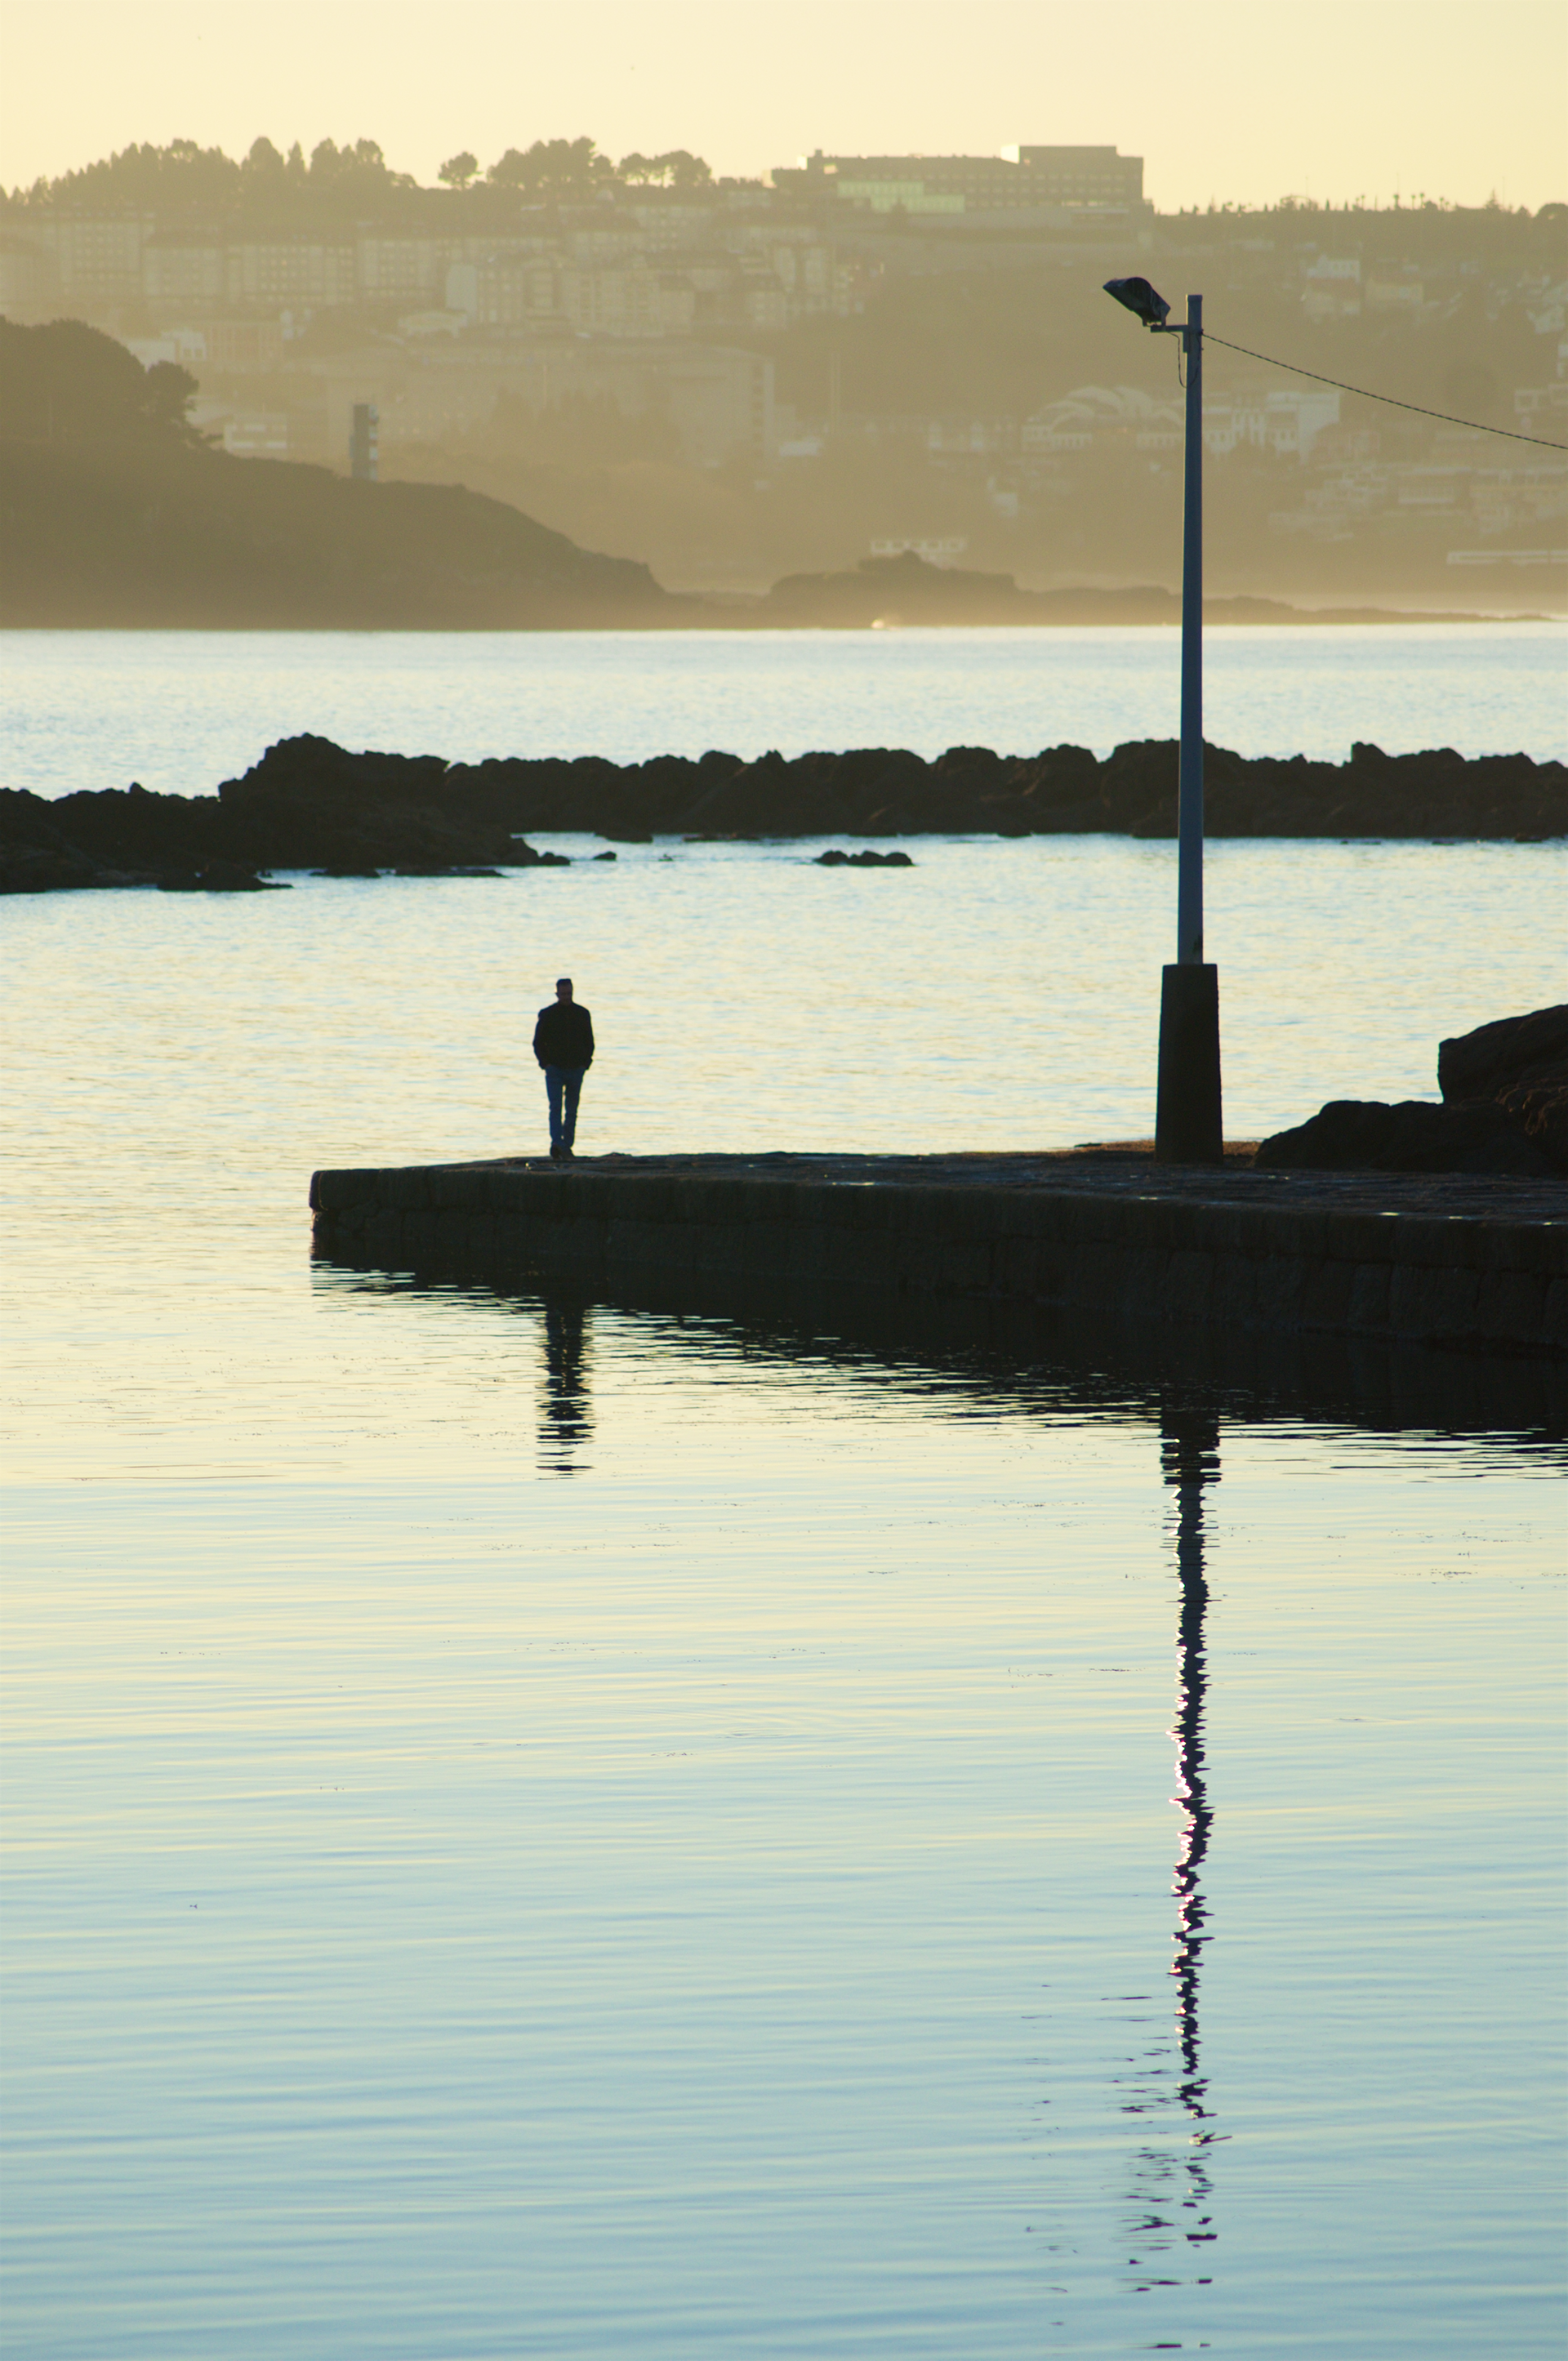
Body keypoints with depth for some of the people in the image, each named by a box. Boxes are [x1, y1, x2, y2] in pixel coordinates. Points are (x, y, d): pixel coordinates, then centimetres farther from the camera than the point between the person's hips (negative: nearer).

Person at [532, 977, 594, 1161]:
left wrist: (585, 1063, 0)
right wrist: (545, 1063, -8)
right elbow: (538, 1042, 5)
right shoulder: (547, 1014, 1)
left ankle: (567, 1146, 14)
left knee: (571, 1112, 7)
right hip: (554, 1069, -2)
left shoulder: (582, 1014, 6)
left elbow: (589, 1042, 13)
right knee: (556, 1107, -16)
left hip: (576, 1070, 3)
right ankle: (557, 1144, -27)